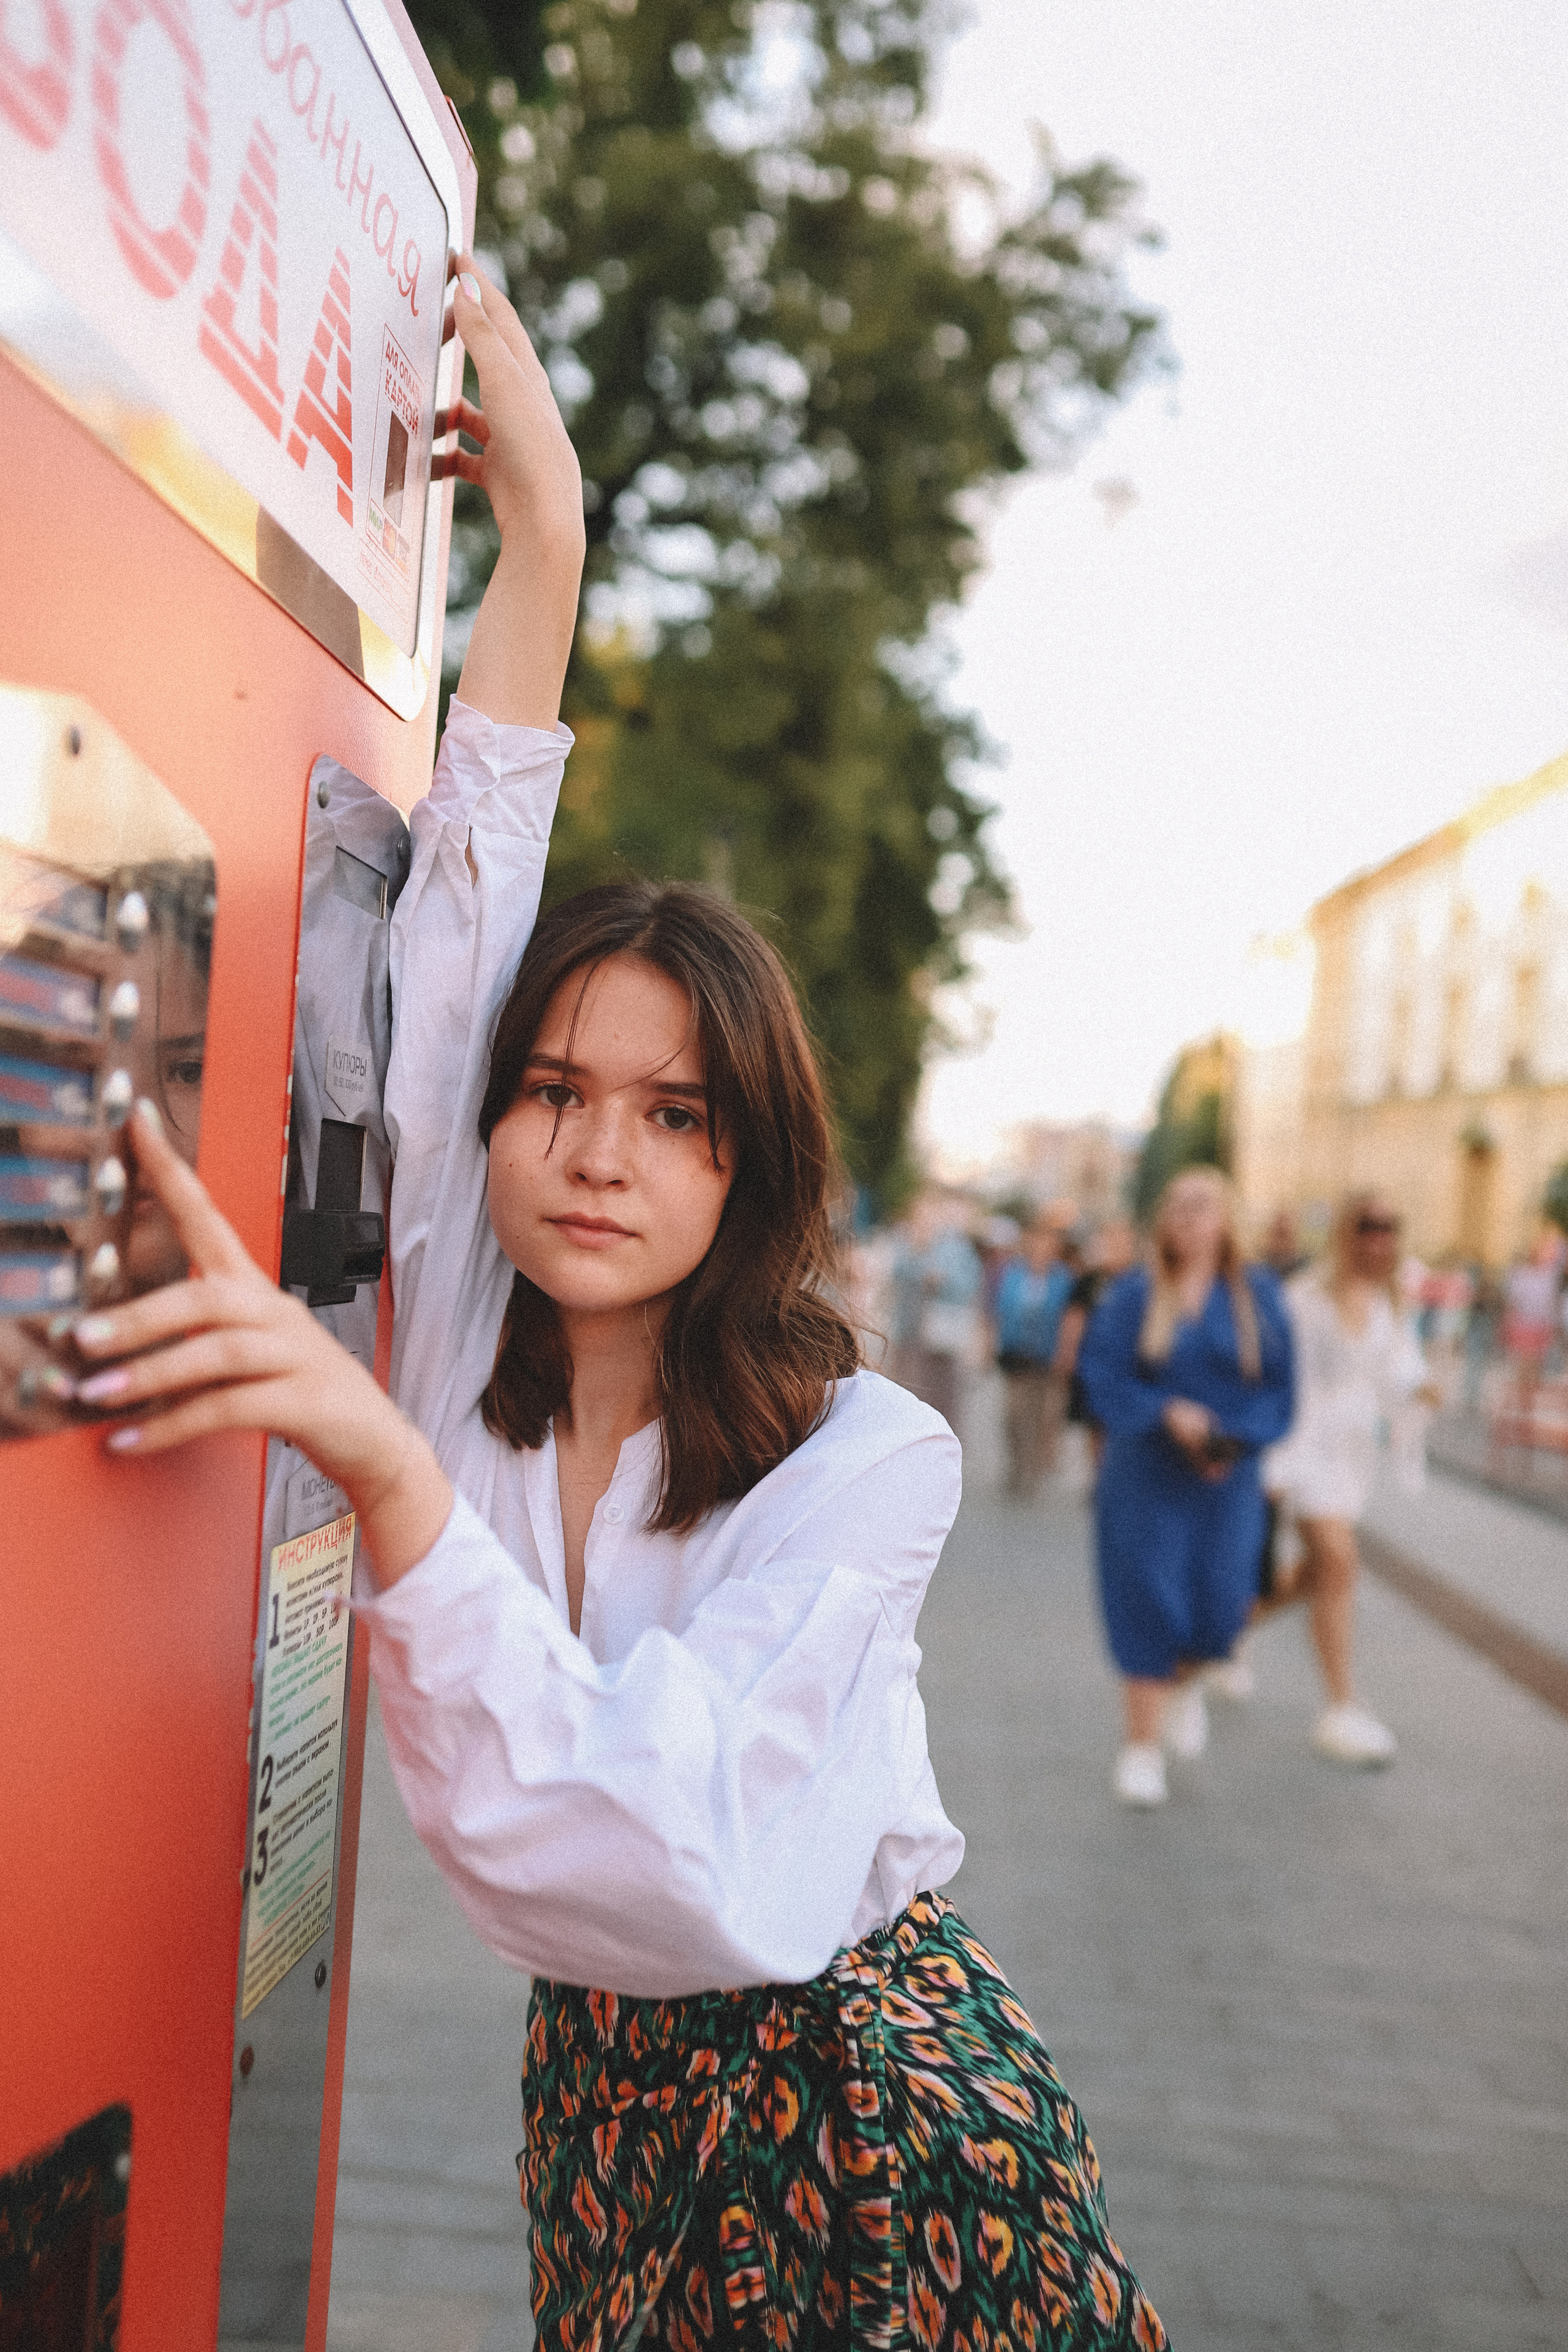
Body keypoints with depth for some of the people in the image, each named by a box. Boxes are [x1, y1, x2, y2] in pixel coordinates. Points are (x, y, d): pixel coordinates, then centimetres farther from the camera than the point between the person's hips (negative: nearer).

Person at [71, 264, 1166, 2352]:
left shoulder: (864, 1458, -21)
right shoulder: (465, 1350, -10)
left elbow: (660, 1839, -33)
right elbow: (465, 908, -12)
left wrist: (383, 1466, -44)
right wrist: (540, 537, -14)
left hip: (860, 2107, -4)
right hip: (606, 2093, 4)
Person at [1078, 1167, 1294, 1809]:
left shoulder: (1256, 1295, 3)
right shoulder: (1135, 1294, -1)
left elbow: (1280, 1383, 3)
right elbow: (1100, 1369, -7)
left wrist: (1239, 1439, -12)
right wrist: (1165, 1412, -21)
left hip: (1224, 1475, 1)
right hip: (1146, 1474, -1)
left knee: (1218, 1606, -2)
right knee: (1148, 1602, -1)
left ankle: (1181, 1682, 34)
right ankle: (1141, 1746, 13)